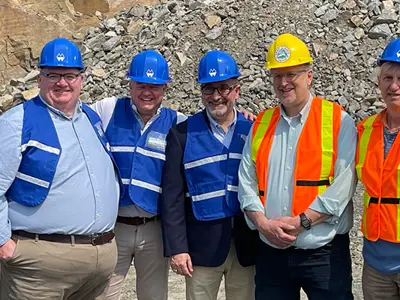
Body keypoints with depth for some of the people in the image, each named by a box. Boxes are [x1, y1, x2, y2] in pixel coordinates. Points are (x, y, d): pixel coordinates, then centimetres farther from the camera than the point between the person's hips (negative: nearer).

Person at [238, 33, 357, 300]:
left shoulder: (338, 121, -3)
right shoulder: (260, 124, 10)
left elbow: (343, 184, -12)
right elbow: (247, 182, 6)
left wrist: (300, 222, -17)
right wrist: (263, 223, -10)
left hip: (324, 252, -4)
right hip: (271, 252, 4)